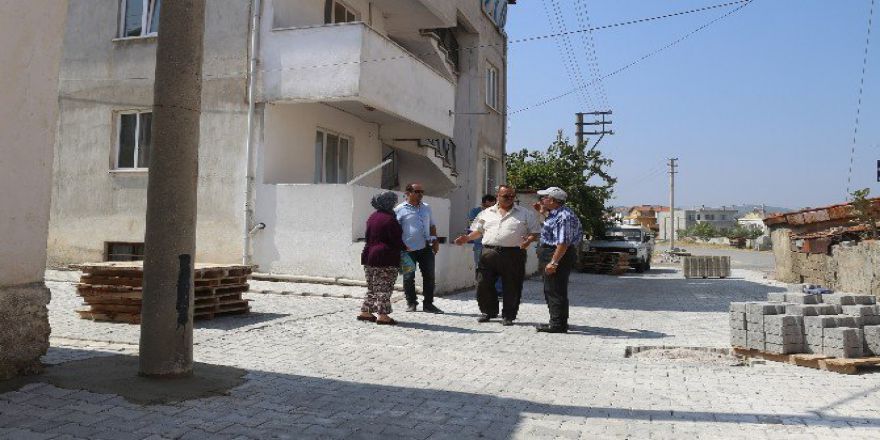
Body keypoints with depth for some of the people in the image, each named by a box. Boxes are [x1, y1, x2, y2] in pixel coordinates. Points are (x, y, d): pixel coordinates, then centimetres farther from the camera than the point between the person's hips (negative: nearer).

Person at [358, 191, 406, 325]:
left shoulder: (372, 217, 12)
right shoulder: (389, 219, -14)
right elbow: (396, 240, -15)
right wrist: (405, 248, 4)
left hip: (369, 257, 8)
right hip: (386, 258, -8)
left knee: (372, 287, 16)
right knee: (384, 288, -3)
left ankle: (365, 312, 19)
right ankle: (383, 315, -2)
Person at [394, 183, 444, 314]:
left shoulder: (426, 207, 15)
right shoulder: (400, 209, -3)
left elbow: (432, 225, 23)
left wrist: (435, 240, 12)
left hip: (426, 248, 5)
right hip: (409, 249, -4)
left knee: (429, 276, 5)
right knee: (409, 277, 4)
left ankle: (428, 304, 14)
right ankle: (411, 303, 18)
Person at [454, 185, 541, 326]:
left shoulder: (526, 214, 7)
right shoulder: (486, 213, 14)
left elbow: (535, 232, 4)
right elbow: (478, 231, 19)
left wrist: (529, 240, -16)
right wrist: (467, 238, 2)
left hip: (513, 254, -2)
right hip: (489, 252, 2)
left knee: (511, 287, 1)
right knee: (484, 284, 4)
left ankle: (508, 315, 15)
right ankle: (488, 312, 22)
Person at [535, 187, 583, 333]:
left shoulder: (563, 216, -20)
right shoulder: (555, 213, 14)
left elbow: (563, 242, -26)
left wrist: (554, 262, -28)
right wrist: (542, 211, 24)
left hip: (558, 256, -11)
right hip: (552, 256, 11)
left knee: (555, 291, -5)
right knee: (551, 290, 18)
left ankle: (558, 324, 1)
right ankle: (558, 321, 27)